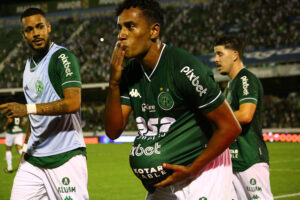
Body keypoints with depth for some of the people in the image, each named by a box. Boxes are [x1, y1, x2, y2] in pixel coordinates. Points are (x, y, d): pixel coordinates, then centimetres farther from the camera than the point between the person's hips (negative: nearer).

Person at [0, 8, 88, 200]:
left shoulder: (63, 57, -8)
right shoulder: (29, 64, 17)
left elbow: (73, 103, -21)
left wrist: (28, 109, -23)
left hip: (66, 155, -7)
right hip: (34, 158, 7)